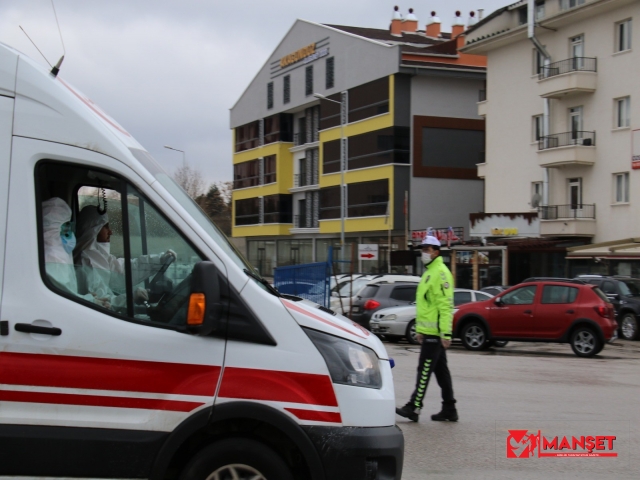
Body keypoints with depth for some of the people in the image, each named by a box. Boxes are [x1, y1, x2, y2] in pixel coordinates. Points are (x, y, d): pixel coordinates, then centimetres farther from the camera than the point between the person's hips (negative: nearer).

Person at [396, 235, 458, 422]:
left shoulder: (440, 272, -13)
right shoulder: (429, 272, 19)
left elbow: (445, 305, -20)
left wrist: (446, 333, -24)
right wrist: (420, 329, 23)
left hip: (434, 332, -10)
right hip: (429, 331, 10)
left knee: (424, 370, -8)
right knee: (441, 370, 12)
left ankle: (414, 407, -6)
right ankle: (449, 409, 17)